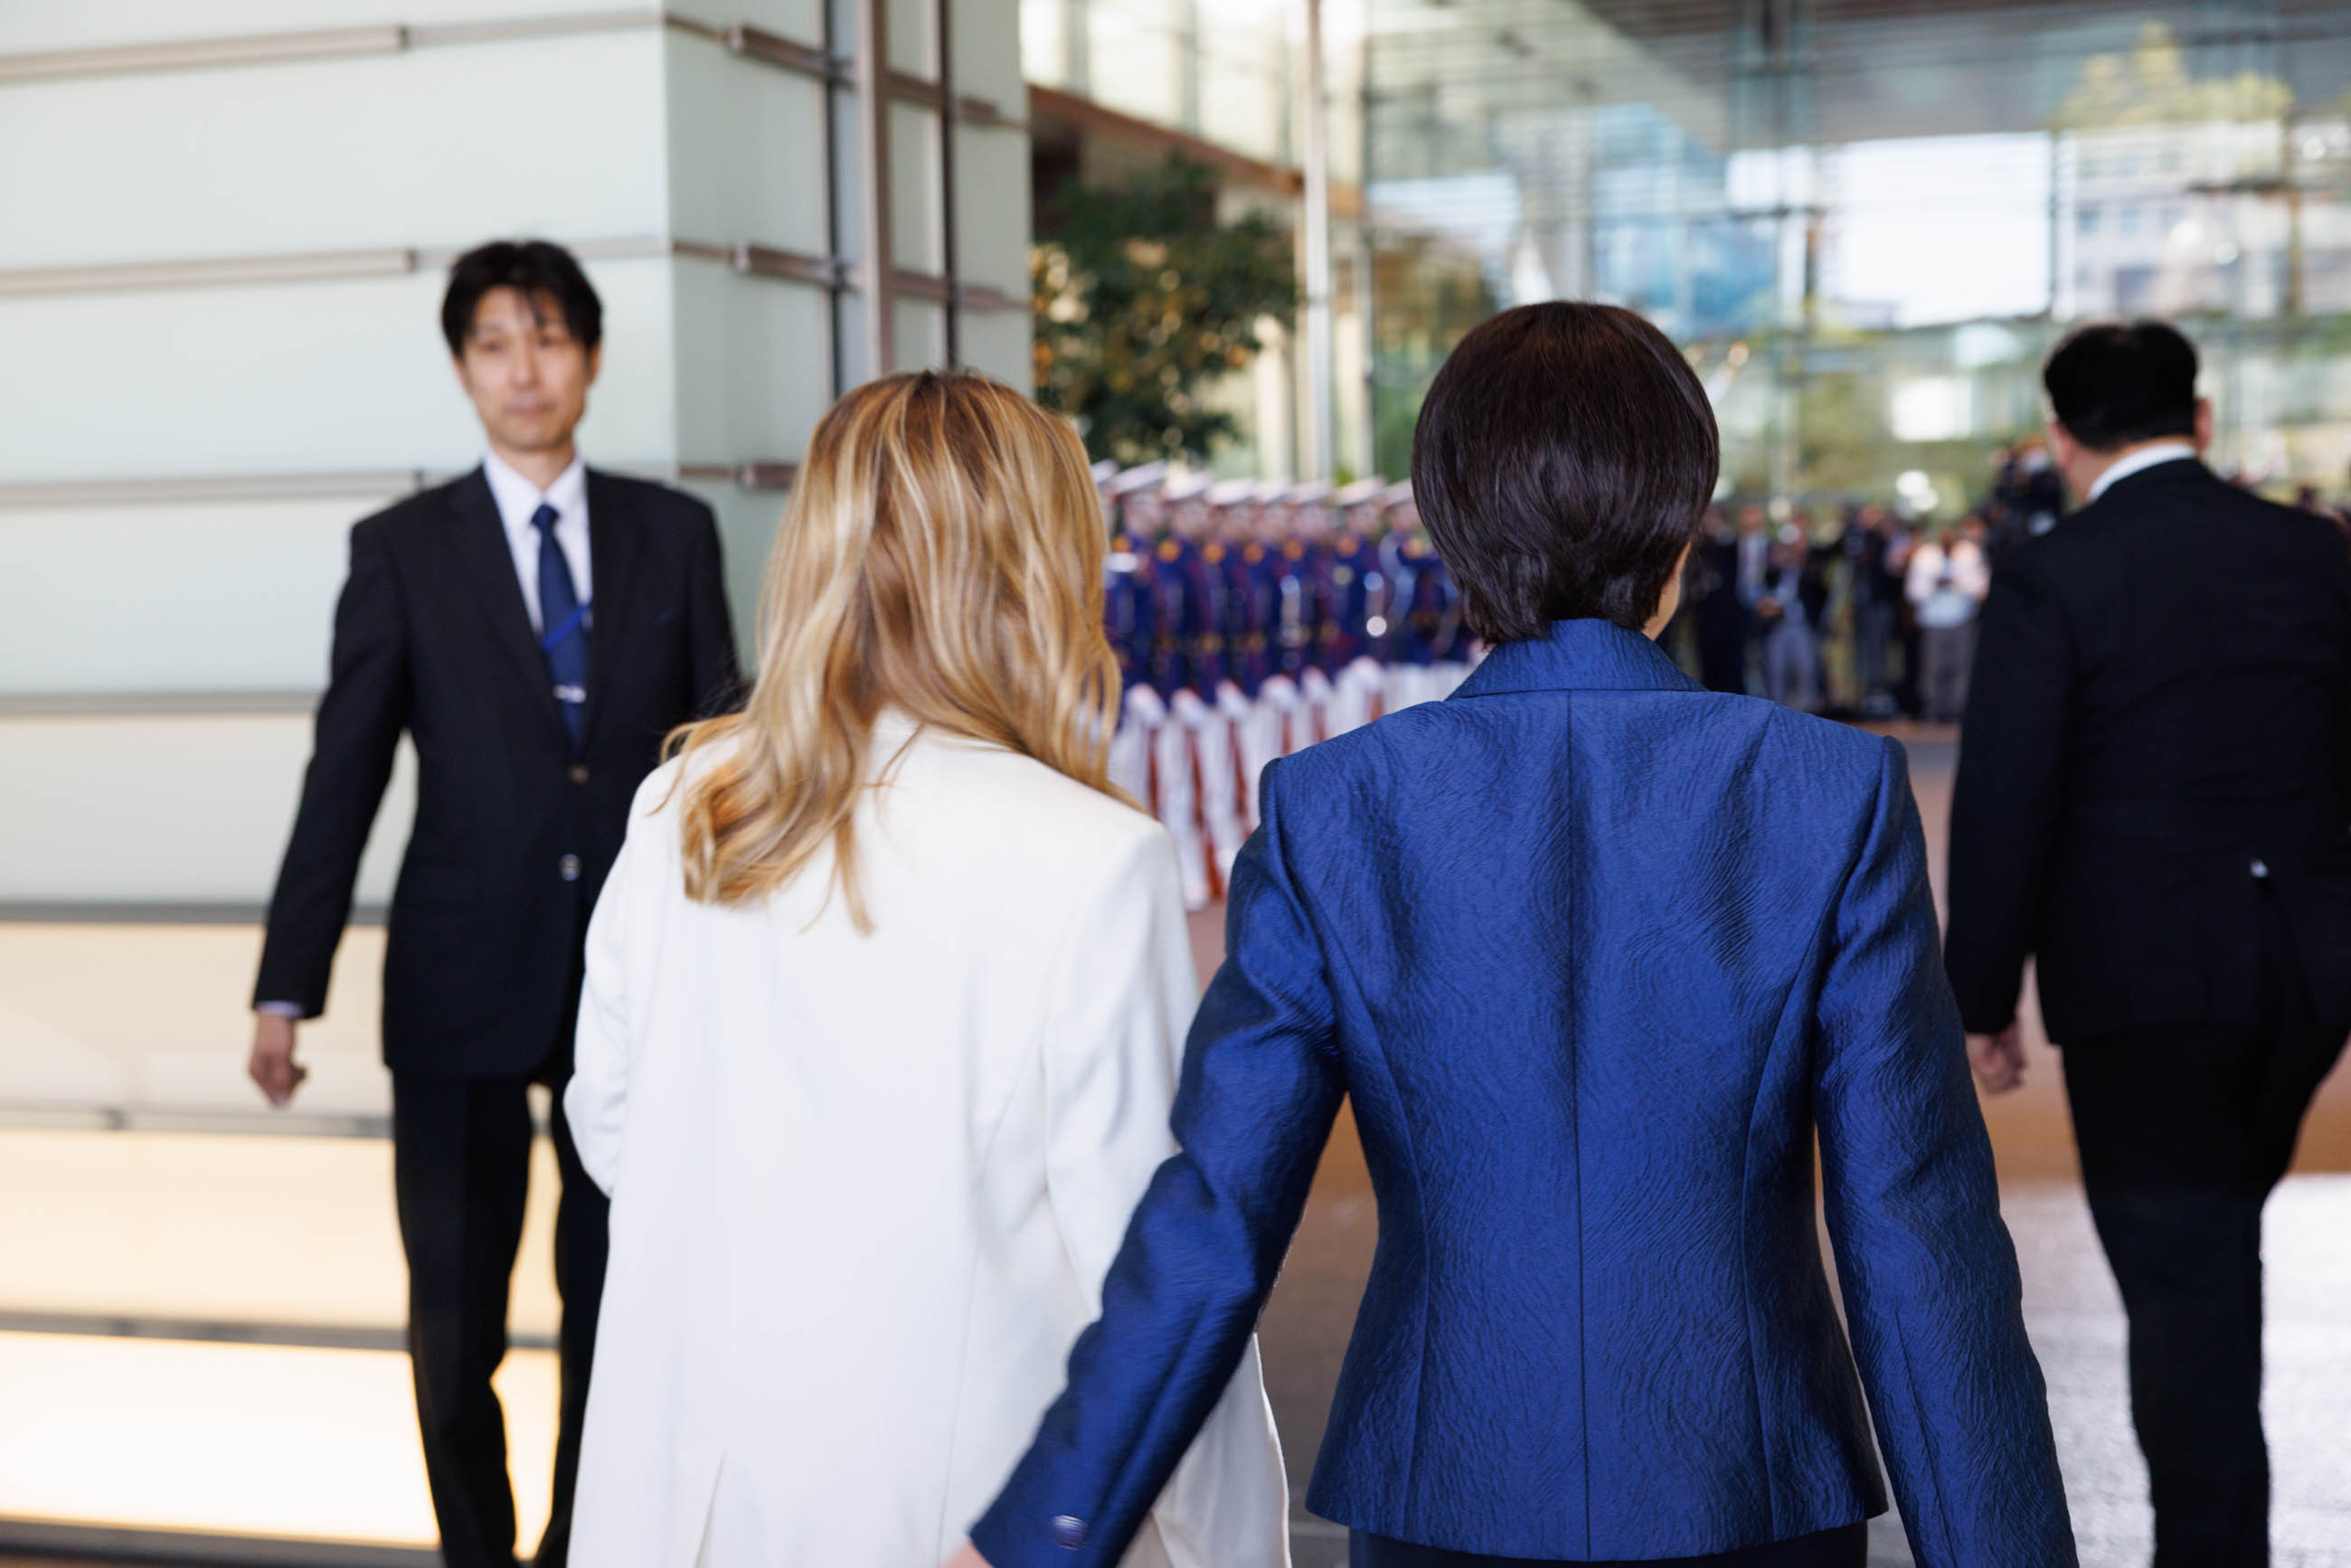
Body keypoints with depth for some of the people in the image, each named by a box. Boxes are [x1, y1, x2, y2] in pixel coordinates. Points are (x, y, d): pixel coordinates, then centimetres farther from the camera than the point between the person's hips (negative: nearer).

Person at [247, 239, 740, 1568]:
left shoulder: (674, 534, 5)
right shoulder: (403, 549, 1)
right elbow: (343, 777, -1)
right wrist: (287, 988, -4)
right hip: (463, 984, -1)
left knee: (615, 1299, 12)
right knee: (455, 1316, 6)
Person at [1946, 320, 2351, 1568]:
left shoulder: (2050, 581, -11)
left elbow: (2003, 807, -12)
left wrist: (1983, 1002, -3)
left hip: (2142, 982, -5)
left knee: (2184, 1280, 2)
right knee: (2216, 1247, 23)